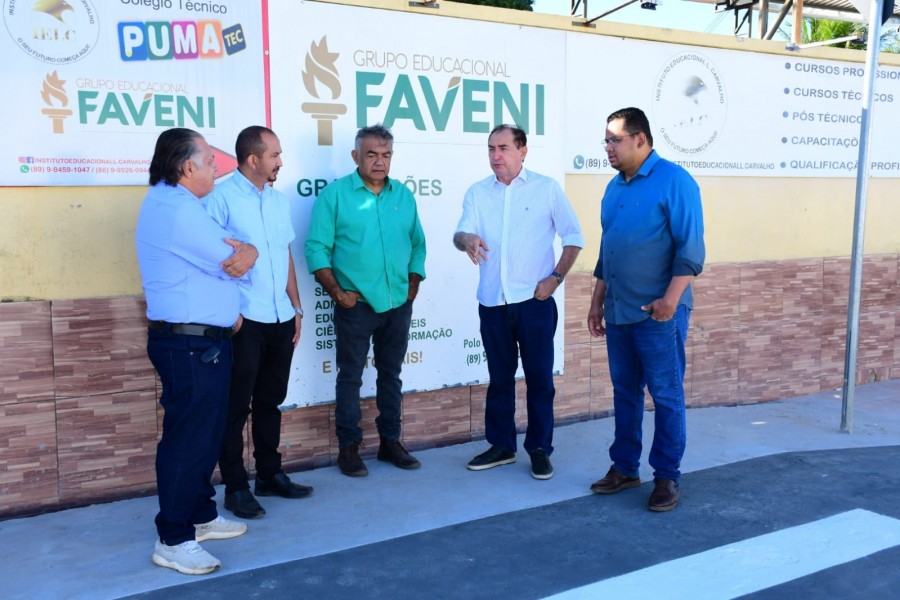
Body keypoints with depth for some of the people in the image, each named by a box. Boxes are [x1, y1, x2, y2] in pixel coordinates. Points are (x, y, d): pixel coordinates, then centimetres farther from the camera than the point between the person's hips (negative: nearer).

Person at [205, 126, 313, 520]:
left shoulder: (279, 200, 13)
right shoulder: (221, 199, -9)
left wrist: (296, 306, 14)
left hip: (280, 318, 7)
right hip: (243, 320, -7)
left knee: (270, 401, 16)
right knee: (235, 406, 4)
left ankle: (270, 475, 29)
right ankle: (235, 487, 15)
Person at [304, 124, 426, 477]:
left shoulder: (403, 195, 8)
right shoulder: (335, 194, -5)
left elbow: (417, 244, 14)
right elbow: (317, 249, -7)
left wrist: (414, 284, 5)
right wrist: (337, 293, -12)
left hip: (399, 304, 4)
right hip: (356, 304, -4)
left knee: (391, 374, 14)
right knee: (350, 376, 4)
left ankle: (390, 442, 26)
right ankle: (348, 447, 15)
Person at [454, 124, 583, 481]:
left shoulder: (546, 188, 1)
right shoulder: (477, 193, 7)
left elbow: (573, 237, 2)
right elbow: (460, 233, -5)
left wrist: (556, 277, -9)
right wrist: (467, 239, -29)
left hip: (534, 301, -3)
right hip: (492, 302, 3)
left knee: (539, 377, 3)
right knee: (499, 377, 12)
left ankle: (540, 448, 15)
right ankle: (501, 445, 24)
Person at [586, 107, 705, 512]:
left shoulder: (673, 181, -9)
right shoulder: (614, 187, 13)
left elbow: (691, 247, -14)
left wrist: (671, 298, -22)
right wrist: (597, 302, 17)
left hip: (658, 313, -7)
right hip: (618, 312, 7)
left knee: (666, 396, 2)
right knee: (625, 393, 13)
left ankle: (667, 477, 12)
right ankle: (624, 467, 24)